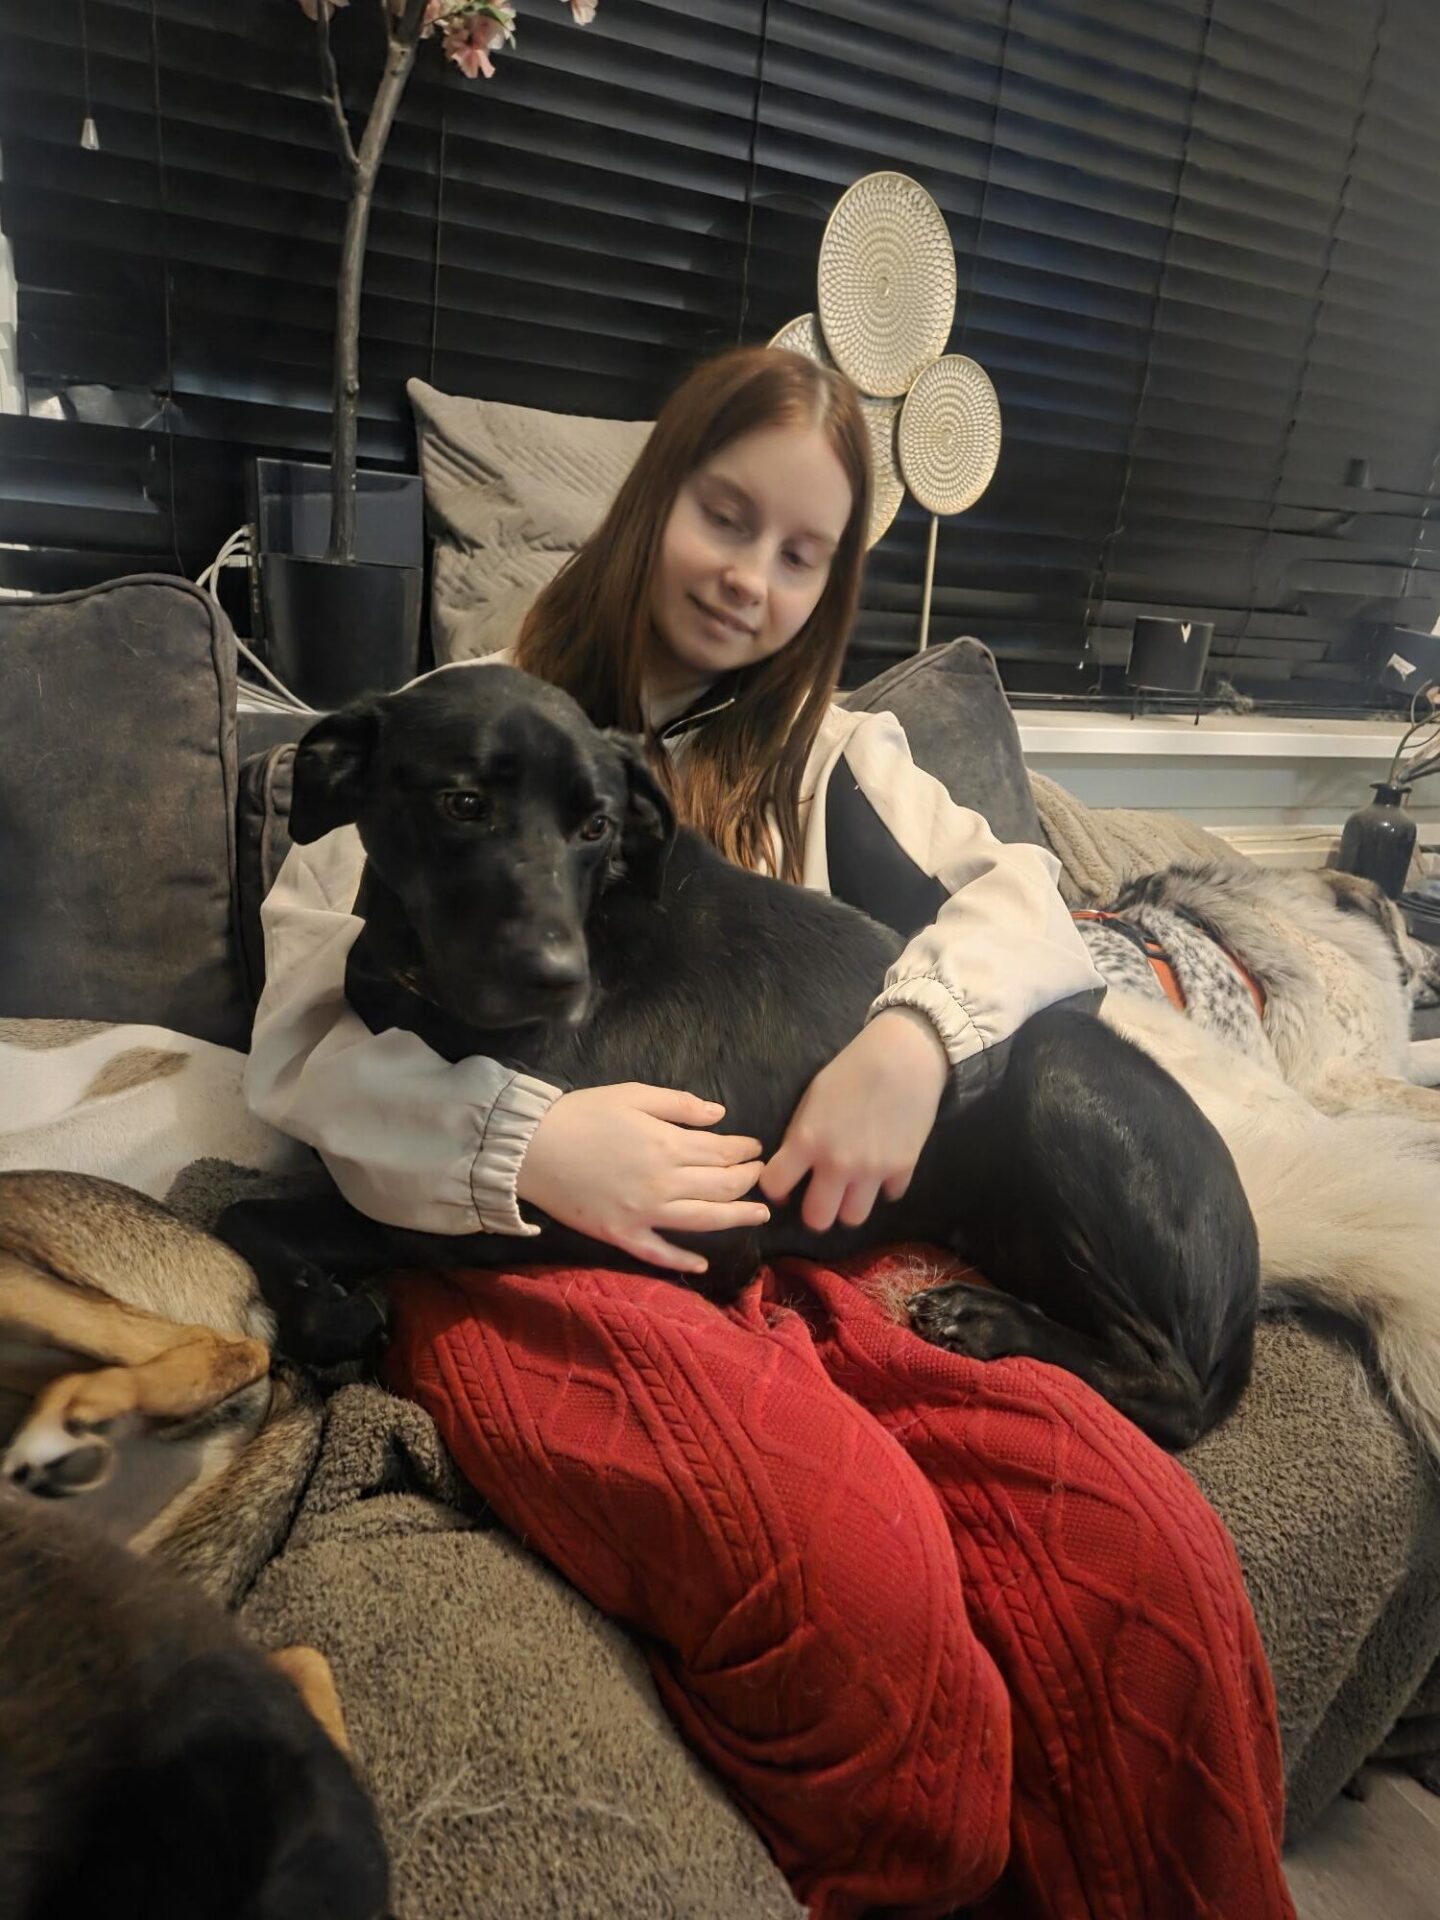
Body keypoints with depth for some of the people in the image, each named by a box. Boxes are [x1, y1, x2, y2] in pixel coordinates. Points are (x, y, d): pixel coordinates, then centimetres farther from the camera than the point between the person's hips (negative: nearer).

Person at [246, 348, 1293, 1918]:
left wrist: (919, 1024, -12)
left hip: (794, 1246, 4)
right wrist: (527, 1142, -17)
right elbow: (302, 1035, 2)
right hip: (528, 1253, -3)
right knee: (861, 1580, -32)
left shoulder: (821, 750, 23)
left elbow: (1026, 895, 10)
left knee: (1154, 1550, -24)